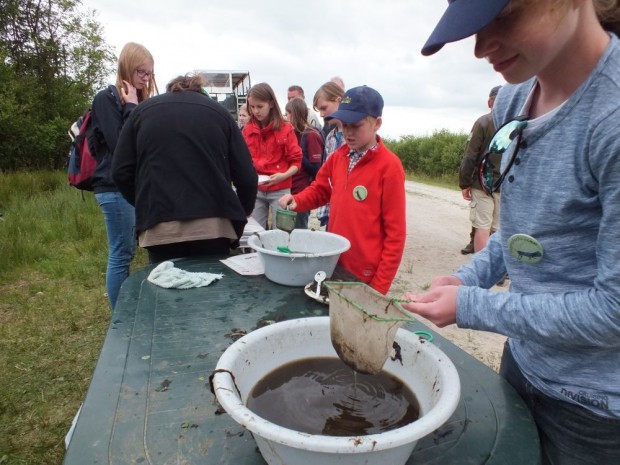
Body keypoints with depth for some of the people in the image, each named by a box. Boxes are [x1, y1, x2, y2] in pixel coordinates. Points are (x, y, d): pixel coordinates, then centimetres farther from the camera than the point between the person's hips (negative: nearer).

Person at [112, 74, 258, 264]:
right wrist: (243, 213, 24)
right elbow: (246, 176, 5)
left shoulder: (143, 111, 15)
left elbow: (121, 172, 8)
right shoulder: (219, 111, 13)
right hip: (213, 224, 0)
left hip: (160, 226, 1)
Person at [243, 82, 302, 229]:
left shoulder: (286, 128, -4)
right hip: (255, 190, 3)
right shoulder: (247, 129, 5)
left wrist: (284, 175, -20)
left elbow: (296, 161, -3)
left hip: (279, 190, -3)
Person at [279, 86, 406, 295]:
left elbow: (395, 233, -12)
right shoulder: (338, 157, 3)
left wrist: (379, 287, -11)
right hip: (335, 263, 5)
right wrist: (296, 201, -4)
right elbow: (320, 189, 18)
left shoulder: (389, 166, -13)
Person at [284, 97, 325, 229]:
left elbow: (315, 168, -14)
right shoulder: (295, 133, 13)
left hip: (303, 192, -8)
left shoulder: (312, 135, -10)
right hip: (291, 190, 8)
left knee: (299, 230, -1)